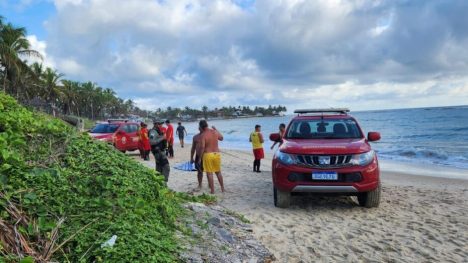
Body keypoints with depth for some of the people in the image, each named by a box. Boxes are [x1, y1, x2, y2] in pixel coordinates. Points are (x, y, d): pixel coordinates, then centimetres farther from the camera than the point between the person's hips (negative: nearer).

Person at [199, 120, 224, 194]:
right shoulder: (215, 132, 3)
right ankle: (222, 188, 27)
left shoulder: (203, 135, -13)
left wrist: (200, 157, -9)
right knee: (218, 172, 19)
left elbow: (202, 147, -18)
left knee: (209, 173, 4)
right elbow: (221, 138, 22)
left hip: (208, 155, -5)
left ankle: (212, 190, 6)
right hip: (217, 154, 5)